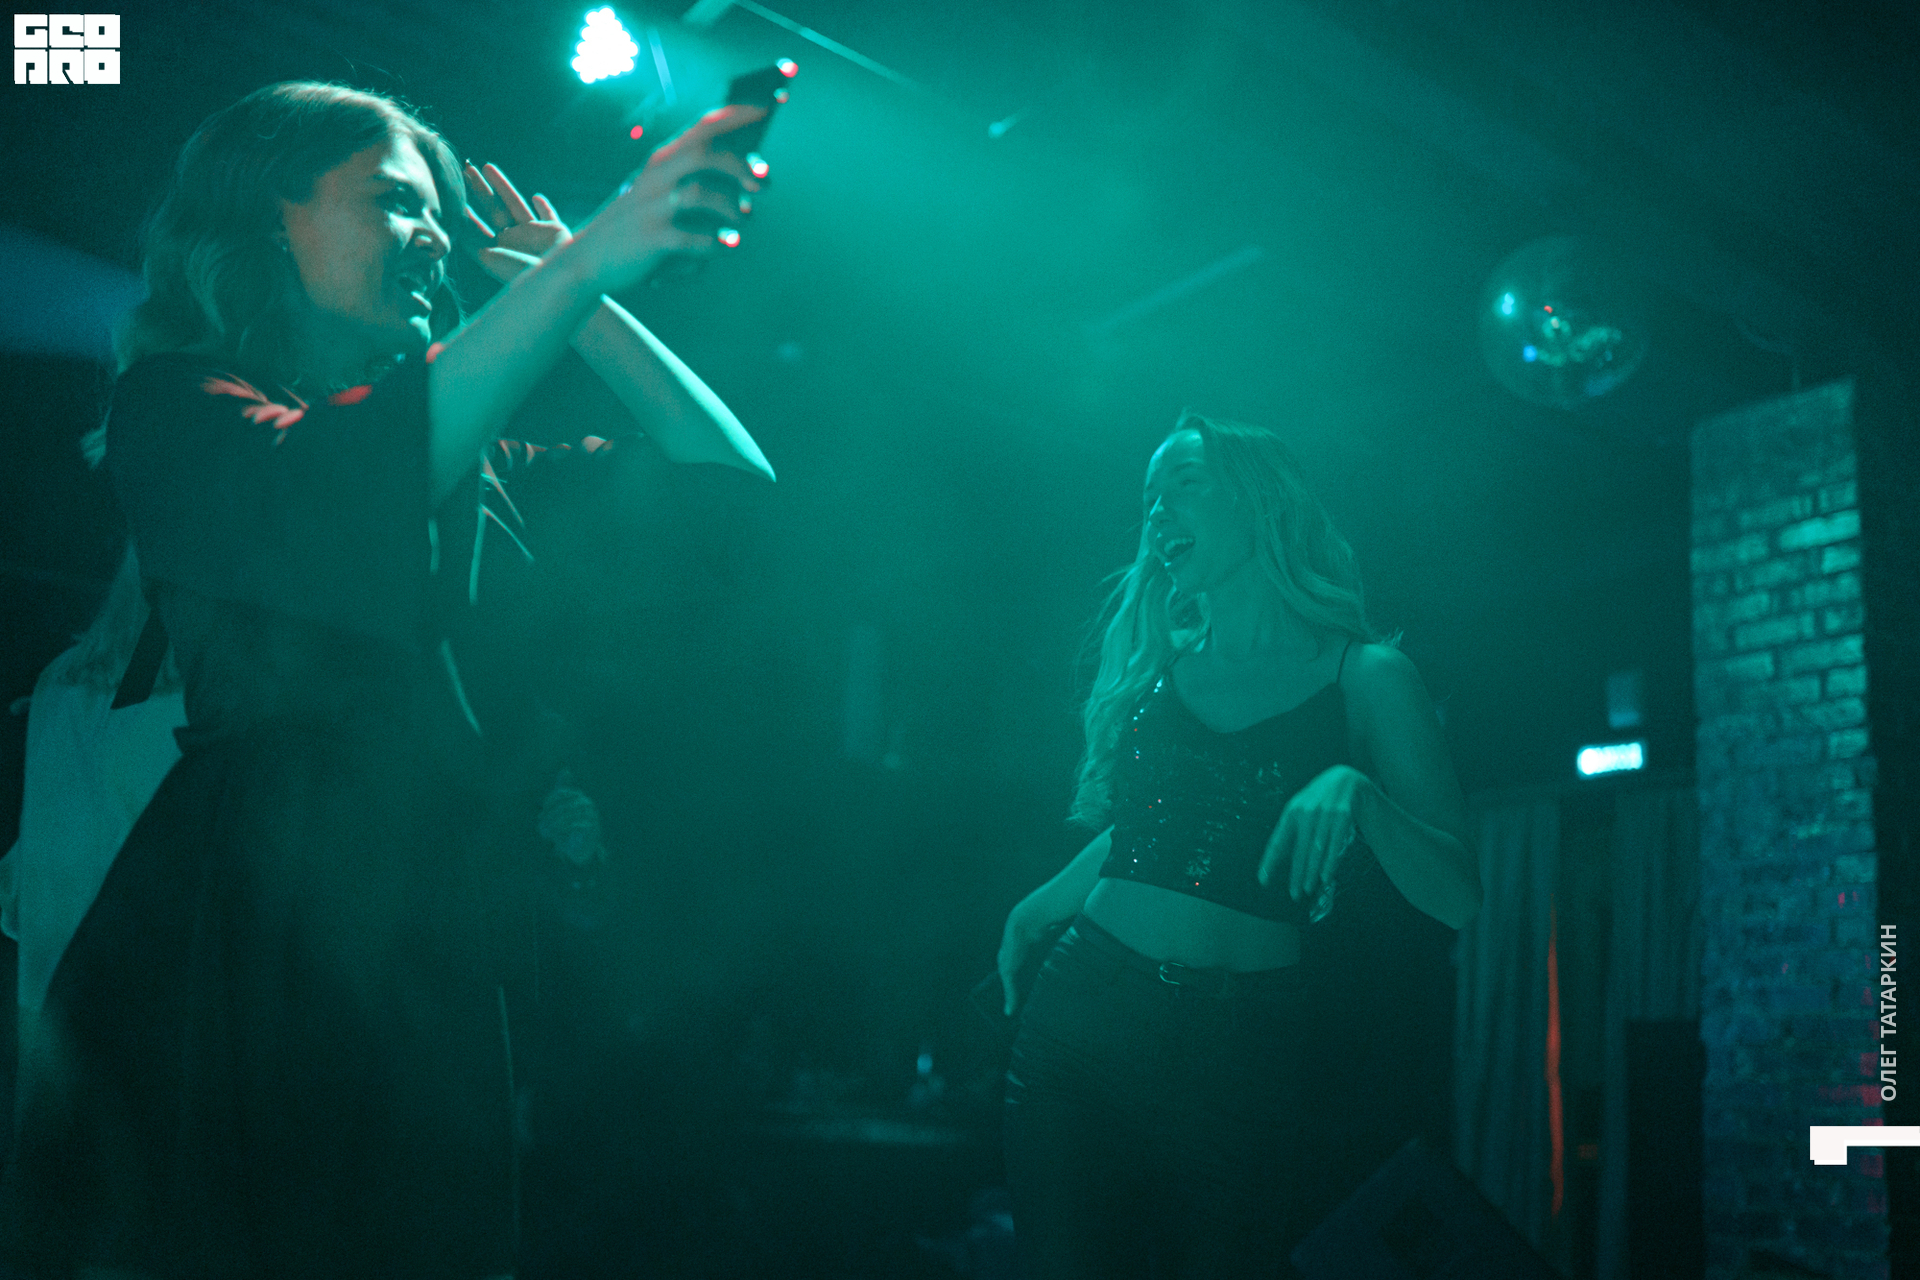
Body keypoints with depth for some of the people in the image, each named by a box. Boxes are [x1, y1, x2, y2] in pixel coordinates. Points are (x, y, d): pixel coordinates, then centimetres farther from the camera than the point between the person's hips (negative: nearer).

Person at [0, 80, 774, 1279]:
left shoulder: (474, 451, 16)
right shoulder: (177, 404, 1)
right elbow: (329, 495, -22)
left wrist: (588, 300, 9)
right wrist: (585, 263, -26)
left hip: (439, 945, 5)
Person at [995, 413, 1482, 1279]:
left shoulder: (1365, 678, -2)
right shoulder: (1152, 665, 10)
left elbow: (1455, 899, -8)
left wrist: (1356, 790, -22)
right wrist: (1036, 910, 18)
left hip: (1242, 1054, -3)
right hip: (1084, 1021, 3)